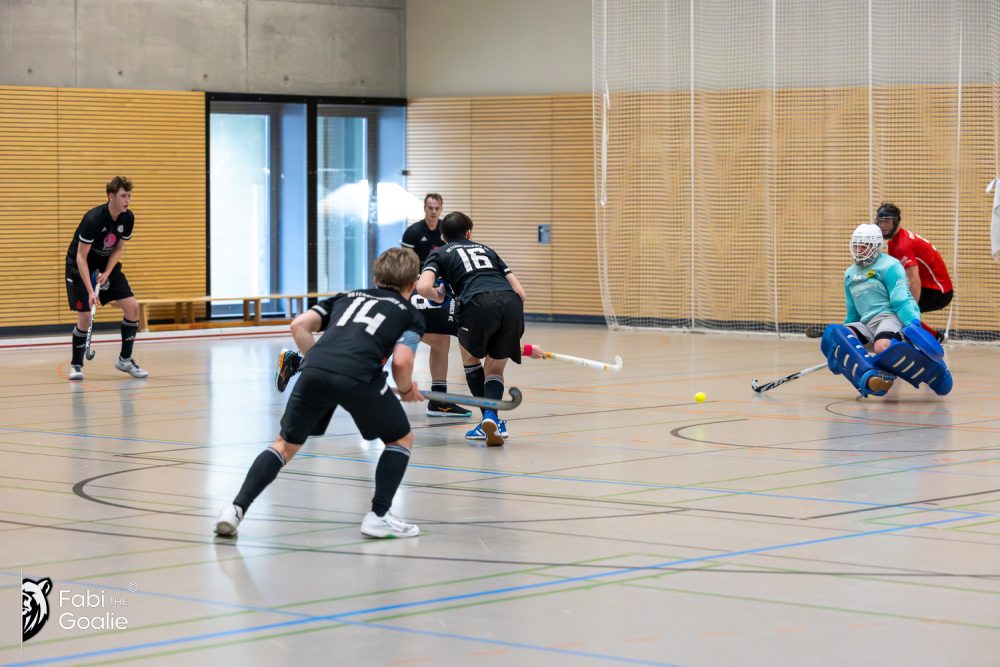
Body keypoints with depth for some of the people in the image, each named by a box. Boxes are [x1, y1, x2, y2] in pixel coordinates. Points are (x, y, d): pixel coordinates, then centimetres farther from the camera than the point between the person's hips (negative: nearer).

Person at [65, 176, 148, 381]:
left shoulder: (128, 218, -12)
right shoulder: (93, 219, -30)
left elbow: (118, 249, 1)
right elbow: (81, 257, -27)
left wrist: (107, 273, -14)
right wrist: (90, 291, -32)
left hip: (106, 264, 6)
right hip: (81, 266, -6)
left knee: (132, 306, -7)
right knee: (85, 316, -14)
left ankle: (125, 359, 6)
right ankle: (76, 364, 6)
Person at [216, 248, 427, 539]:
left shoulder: (348, 297, 34)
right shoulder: (410, 314, 22)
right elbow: (401, 360, 4)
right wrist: (406, 389, 23)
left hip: (314, 371, 4)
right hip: (359, 377, -4)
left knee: (285, 445, 20)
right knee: (401, 439, 21)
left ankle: (236, 509, 6)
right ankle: (379, 516, 13)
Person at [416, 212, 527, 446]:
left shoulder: (440, 253, 25)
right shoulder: (486, 249, 35)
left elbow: (423, 287, 4)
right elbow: (520, 292, 26)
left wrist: (438, 297, 25)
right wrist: (513, 328, 35)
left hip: (478, 303, -3)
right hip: (511, 303, 3)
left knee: (471, 358, 26)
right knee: (494, 369, 20)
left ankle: (490, 419, 17)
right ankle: (492, 417, -7)